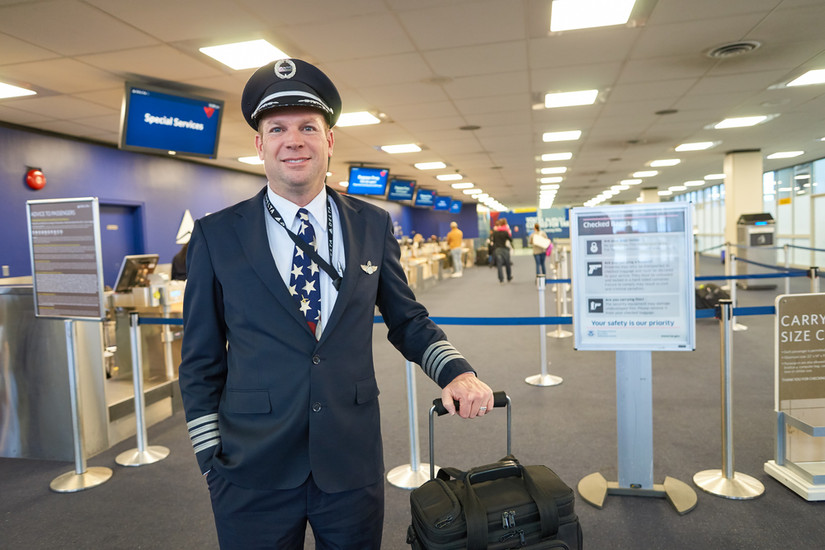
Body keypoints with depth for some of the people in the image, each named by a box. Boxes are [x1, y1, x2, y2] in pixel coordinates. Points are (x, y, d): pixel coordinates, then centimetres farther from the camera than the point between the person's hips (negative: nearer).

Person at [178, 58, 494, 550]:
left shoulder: (374, 226, 0)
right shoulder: (216, 235, -4)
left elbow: (407, 319, 7)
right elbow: (202, 359, 1)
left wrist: (456, 371, -10)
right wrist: (212, 459, 0)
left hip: (353, 466, 2)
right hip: (253, 472, -1)